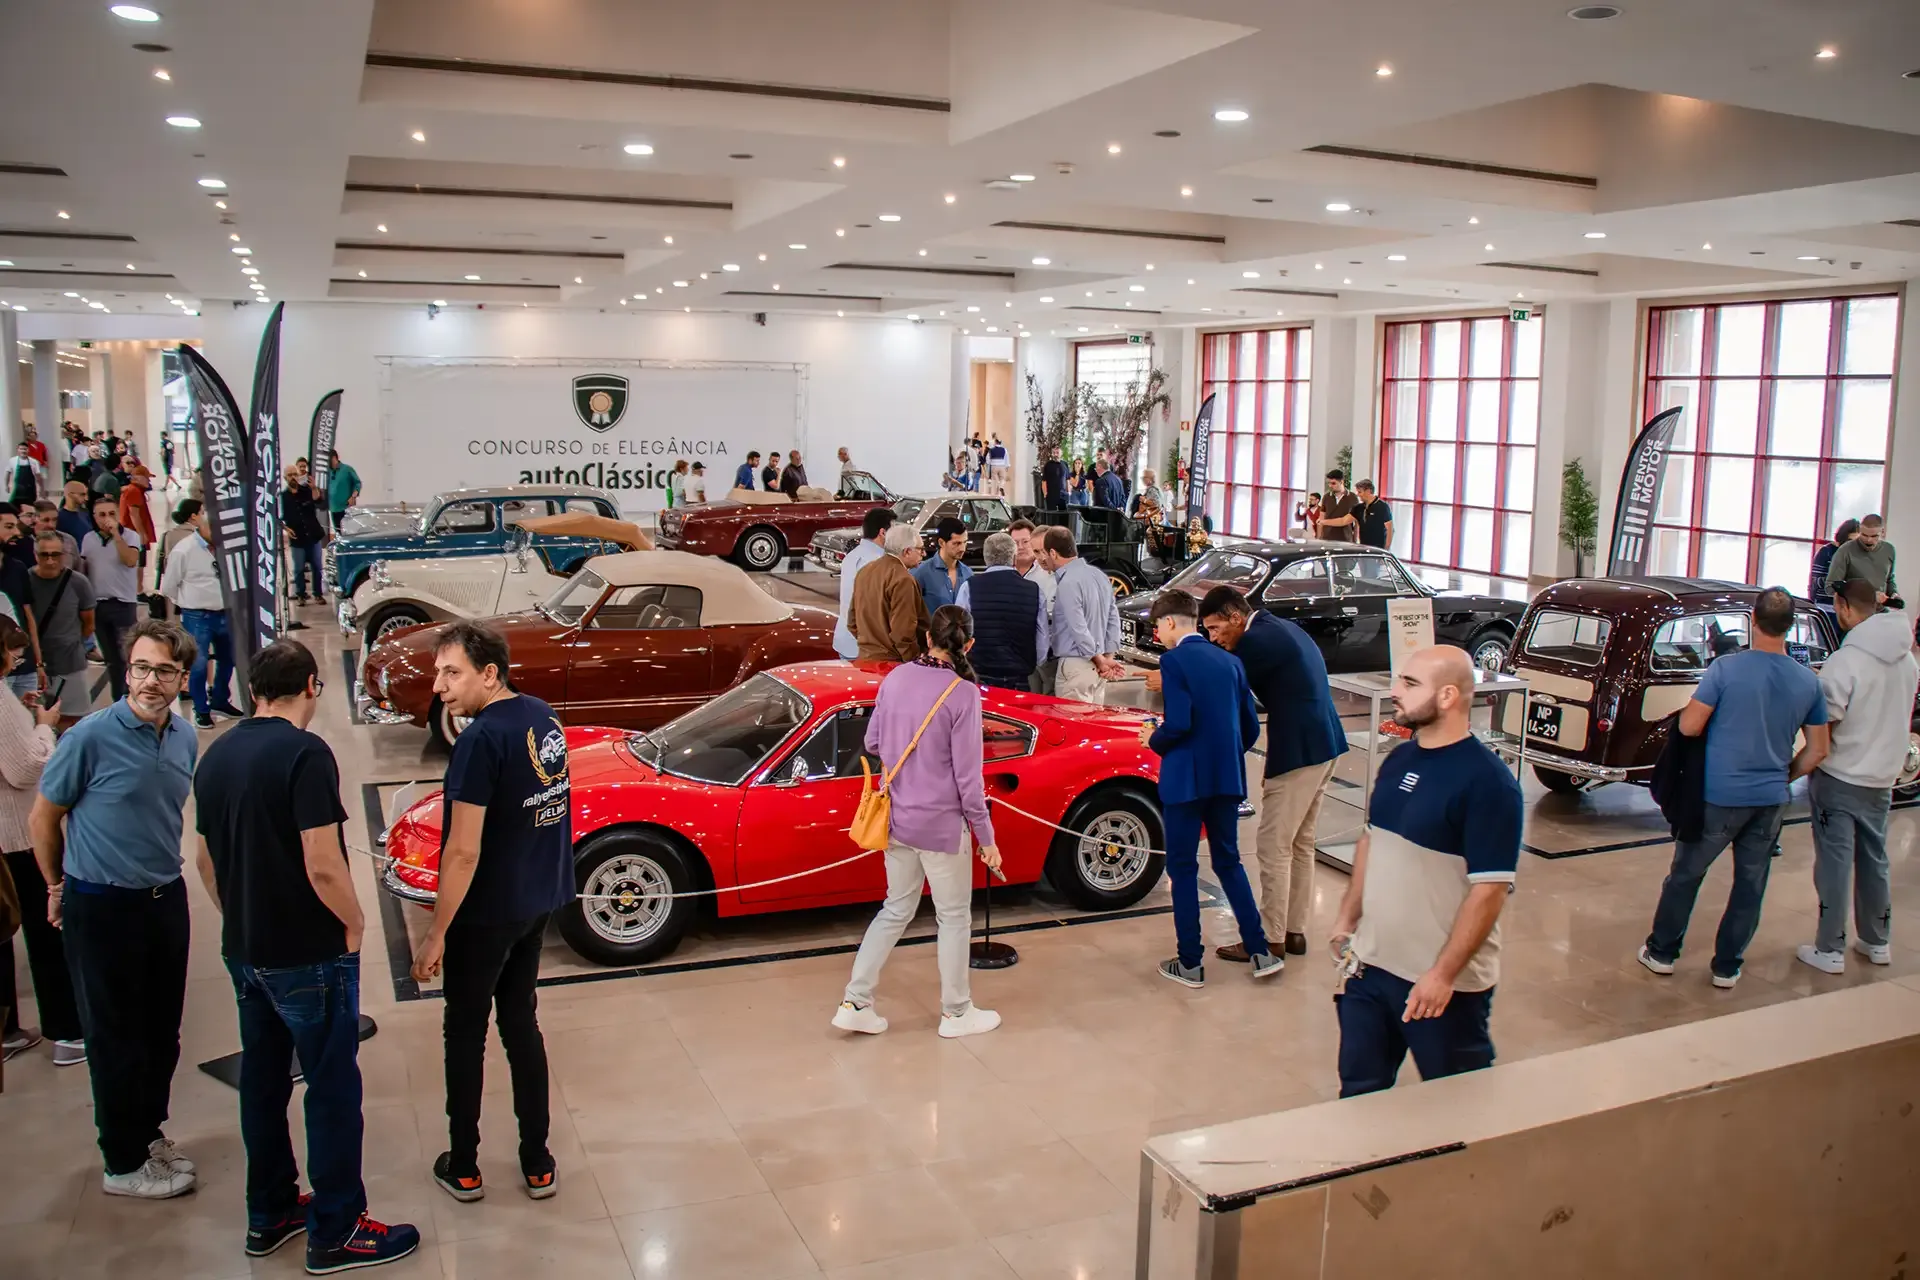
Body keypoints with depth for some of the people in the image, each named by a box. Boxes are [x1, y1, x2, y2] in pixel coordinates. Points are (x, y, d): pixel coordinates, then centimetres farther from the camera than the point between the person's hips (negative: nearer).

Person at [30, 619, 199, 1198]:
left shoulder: (185, 738, 1)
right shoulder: (92, 736, -18)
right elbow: (44, 817, -5)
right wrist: (58, 888, 6)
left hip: (165, 899, 6)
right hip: (102, 908, -6)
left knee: (162, 1030, 16)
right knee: (115, 1037, 7)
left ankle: (149, 1132, 36)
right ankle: (124, 1164, 22)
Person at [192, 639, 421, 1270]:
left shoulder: (216, 756, 4)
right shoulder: (304, 753, -21)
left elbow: (206, 859, 12)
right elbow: (323, 865, -26)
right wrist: (354, 923, -10)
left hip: (245, 952, 8)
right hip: (309, 956, -8)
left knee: (262, 1080, 18)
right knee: (333, 1088, 4)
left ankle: (269, 1215, 31)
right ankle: (336, 1233, 13)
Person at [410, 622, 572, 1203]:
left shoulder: (481, 741, -24)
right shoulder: (543, 717, 1)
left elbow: (464, 851, -23)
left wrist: (436, 933, -15)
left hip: (486, 914, -7)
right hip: (539, 900, 7)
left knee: (465, 1035, 11)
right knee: (522, 1024, 18)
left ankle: (463, 1169, 24)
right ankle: (538, 1164, 24)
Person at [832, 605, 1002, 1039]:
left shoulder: (895, 679, -2)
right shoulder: (963, 694, -18)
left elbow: (872, 743, 9)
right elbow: (968, 775, -16)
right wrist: (986, 838, -8)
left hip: (896, 818, 6)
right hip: (941, 824, -5)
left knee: (896, 910, 20)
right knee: (954, 917, 13)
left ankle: (855, 1003, 19)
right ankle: (956, 1012, 26)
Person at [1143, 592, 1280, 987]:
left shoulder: (1174, 661, -11)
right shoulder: (1229, 661, 9)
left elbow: (1179, 723, -20)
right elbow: (1250, 727, 9)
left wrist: (1153, 740, -1)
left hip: (1187, 779, -6)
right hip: (1227, 777, 6)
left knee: (1182, 867, 6)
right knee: (1228, 861, 18)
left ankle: (1190, 964, 11)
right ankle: (1260, 952, 15)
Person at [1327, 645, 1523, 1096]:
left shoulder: (1486, 781, -19)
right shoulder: (1398, 761, 5)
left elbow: (1489, 889, -21)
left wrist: (1444, 975, -21)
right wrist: (1347, 918, 12)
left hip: (1443, 983, -7)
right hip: (1371, 966, 7)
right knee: (1359, 1094, 17)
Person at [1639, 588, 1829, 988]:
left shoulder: (1726, 668, -16)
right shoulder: (1809, 682, -3)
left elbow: (1688, 726, -15)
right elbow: (1817, 751, 3)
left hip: (1718, 795, -3)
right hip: (1770, 802, 3)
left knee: (1686, 875, 13)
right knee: (1750, 885, 14)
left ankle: (1662, 952, 23)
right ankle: (1727, 966, 23)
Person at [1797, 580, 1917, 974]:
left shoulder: (1845, 661, -21)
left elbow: (1824, 730, -19)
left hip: (1839, 778, -6)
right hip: (1883, 778, 6)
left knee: (1835, 863, 1)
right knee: (1874, 859, 18)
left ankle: (1830, 951, 6)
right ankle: (1877, 942, 30)